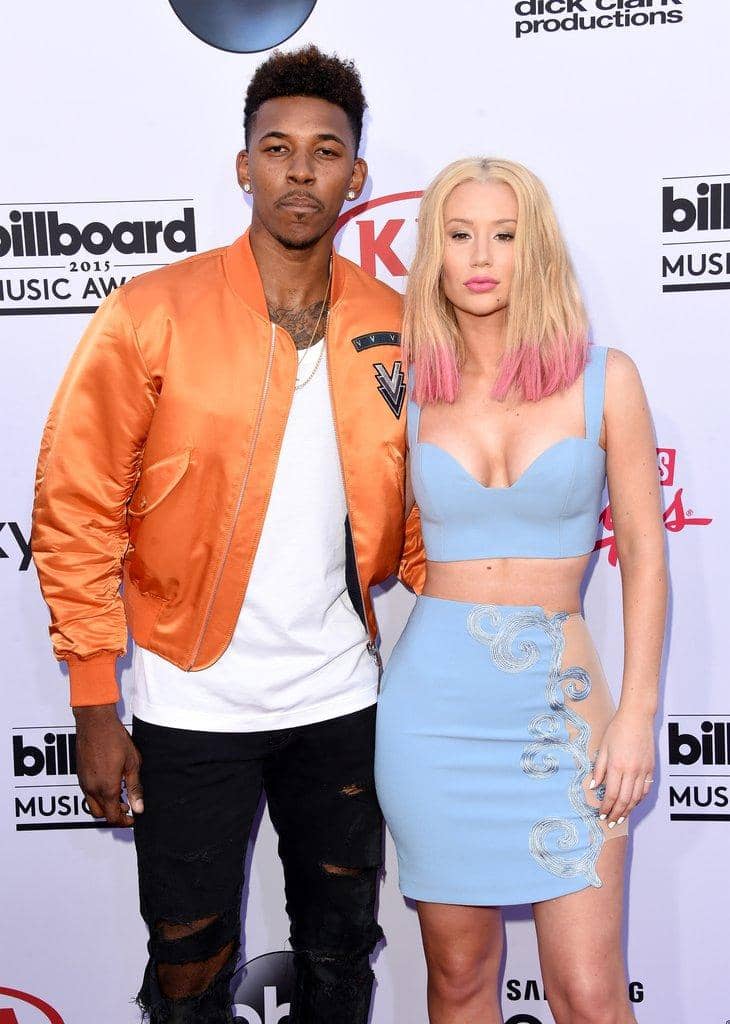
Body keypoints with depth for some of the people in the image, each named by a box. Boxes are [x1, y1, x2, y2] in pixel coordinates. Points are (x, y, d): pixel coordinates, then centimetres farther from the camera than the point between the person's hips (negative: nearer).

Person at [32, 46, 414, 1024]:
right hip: (191, 705, -3)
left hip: (340, 698, 3)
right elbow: (74, 513, -9)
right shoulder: (153, 315, -10)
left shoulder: (396, 328, 1)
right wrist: (95, 706, -10)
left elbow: (422, 505, 10)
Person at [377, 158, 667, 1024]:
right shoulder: (406, 390, 3)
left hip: (560, 701, -1)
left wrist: (637, 712, -4)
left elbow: (643, 553, 0)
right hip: (434, 699, 2)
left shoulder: (602, 379, -1)